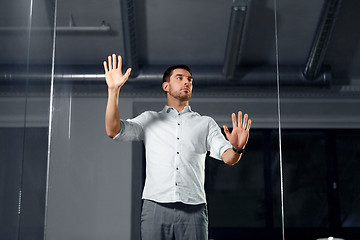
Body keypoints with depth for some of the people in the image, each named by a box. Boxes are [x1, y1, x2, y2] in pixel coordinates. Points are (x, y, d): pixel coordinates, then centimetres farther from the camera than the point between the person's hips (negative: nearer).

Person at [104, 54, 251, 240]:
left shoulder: (205, 123, 18)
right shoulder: (149, 119, 18)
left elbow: (228, 158, 6)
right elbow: (113, 131, 5)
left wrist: (237, 148, -19)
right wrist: (114, 90, -6)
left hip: (193, 209, 1)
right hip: (156, 207, 0)